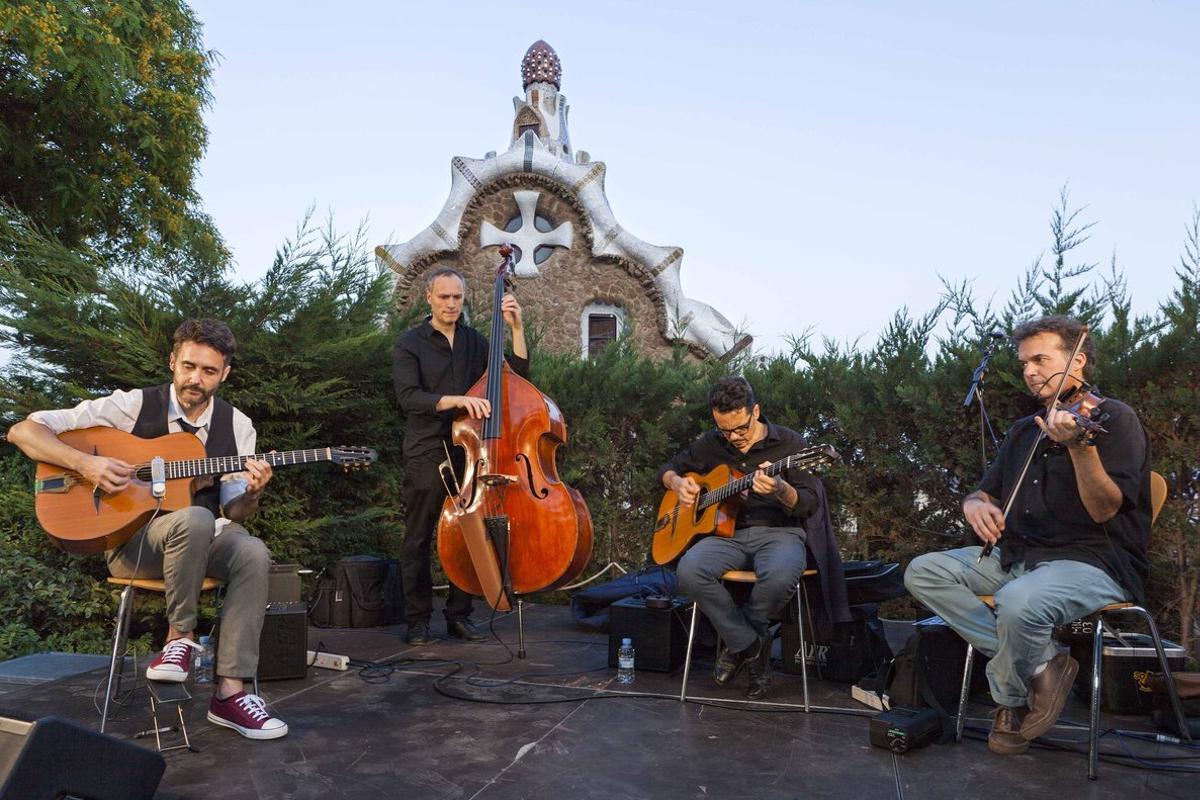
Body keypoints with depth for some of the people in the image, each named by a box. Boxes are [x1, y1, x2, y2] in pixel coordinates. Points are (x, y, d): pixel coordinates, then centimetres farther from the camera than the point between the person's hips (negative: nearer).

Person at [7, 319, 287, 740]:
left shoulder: (237, 426, 2)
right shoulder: (134, 406, -6)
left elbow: (233, 511, 3)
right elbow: (24, 430, -6)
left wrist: (252, 493, -21)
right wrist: (84, 463, -23)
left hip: (202, 542, 3)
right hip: (132, 540, -3)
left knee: (253, 553, -30)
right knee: (195, 519, -37)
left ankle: (230, 692, -24)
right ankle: (180, 636, -15)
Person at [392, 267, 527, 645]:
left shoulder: (475, 341, 12)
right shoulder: (409, 343, 0)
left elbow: (518, 375, 5)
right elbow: (408, 397, -14)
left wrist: (516, 327, -4)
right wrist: (456, 399, -28)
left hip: (469, 450, 4)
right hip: (427, 454, -3)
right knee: (418, 539, 1)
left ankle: (459, 616, 18)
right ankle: (418, 620, 14)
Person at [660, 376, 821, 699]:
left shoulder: (789, 443, -2)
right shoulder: (711, 445, 9)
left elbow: (809, 505, -8)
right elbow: (669, 467, 22)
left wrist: (781, 490, -30)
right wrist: (678, 482, -2)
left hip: (778, 532, -2)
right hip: (727, 533, 3)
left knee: (780, 575, -38)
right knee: (690, 571, -30)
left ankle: (736, 643, -6)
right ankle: (753, 646, -11)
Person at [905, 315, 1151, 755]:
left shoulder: (1112, 418, -4)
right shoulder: (1026, 429, 18)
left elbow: (1104, 510, -17)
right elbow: (986, 492, 18)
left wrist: (1079, 445, -34)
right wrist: (975, 504, -8)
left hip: (1094, 561, -7)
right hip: (1018, 554, 8)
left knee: (1019, 601, -38)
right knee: (924, 571, -11)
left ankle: (1012, 692, -5)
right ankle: (1040, 665, -12)